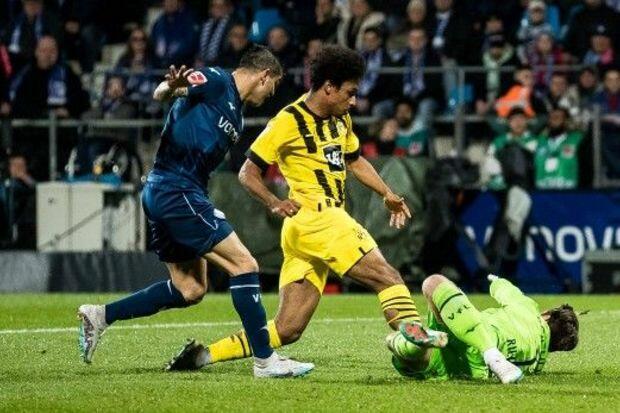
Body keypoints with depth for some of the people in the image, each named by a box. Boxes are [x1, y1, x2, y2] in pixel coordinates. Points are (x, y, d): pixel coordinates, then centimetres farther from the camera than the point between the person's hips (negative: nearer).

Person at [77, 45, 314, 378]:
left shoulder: (235, 114, 21)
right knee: (244, 264, -10)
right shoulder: (216, 81, -6)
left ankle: (100, 315, 14)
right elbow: (160, 93, -17)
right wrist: (171, 87, -40)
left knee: (190, 289, 12)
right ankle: (264, 360, -8)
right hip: (177, 191, -10)